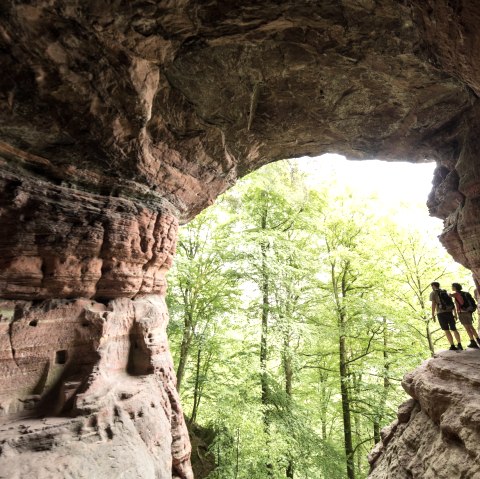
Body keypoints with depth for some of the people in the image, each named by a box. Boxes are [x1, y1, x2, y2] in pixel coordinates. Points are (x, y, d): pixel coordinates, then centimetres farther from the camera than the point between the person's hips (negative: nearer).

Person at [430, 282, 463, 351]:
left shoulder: (433, 293, 2)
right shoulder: (446, 292, 18)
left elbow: (433, 304, -9)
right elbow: (452, 303, 14)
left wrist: (433, 315, -8)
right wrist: (455, 314, 18)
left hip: (441, 313, -4)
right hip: (449, 312, 5)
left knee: (446, 330, 0)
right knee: (454, 329, 14)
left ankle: (453, 346, -4)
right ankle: (459, 345, 8)